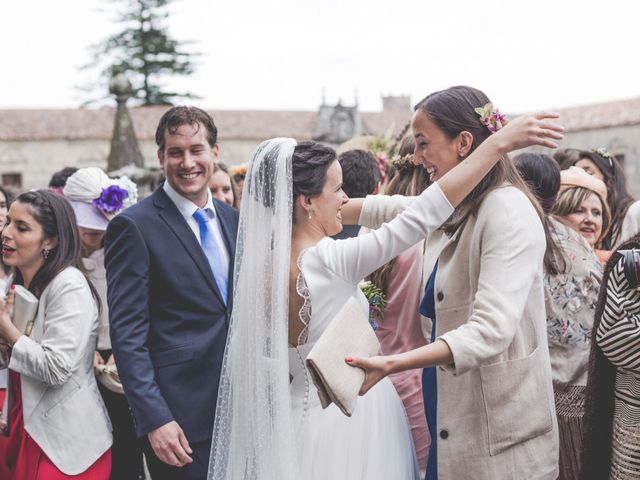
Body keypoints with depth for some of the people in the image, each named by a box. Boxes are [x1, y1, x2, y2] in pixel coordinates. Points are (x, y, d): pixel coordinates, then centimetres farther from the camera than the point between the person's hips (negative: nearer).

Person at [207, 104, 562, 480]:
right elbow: (424, 215, -27)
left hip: (304, 415, 7)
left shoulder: (264, 264, -2)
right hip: (352, 420, -7)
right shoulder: (328, 260, -22)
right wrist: (499, 143, -25)